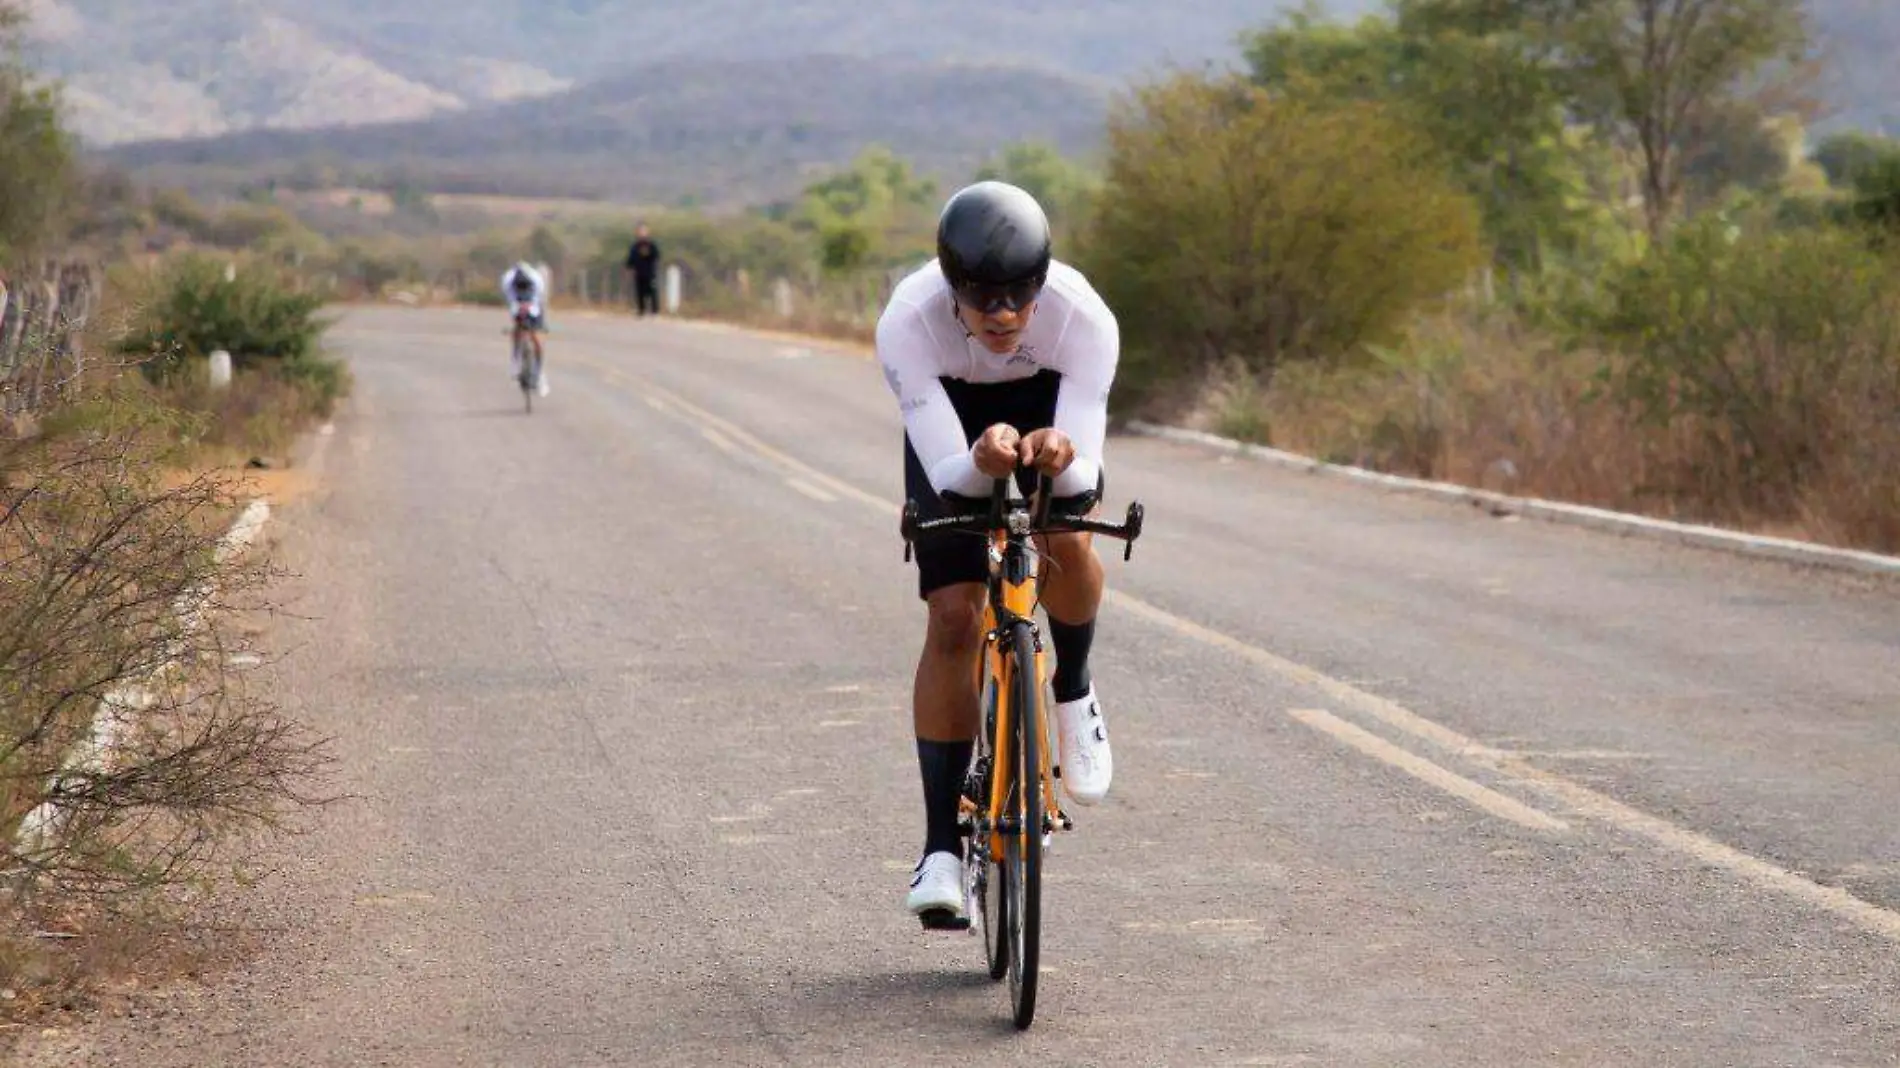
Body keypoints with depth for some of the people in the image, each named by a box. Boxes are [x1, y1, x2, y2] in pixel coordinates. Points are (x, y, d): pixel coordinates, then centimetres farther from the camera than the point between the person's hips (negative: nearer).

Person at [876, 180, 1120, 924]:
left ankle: (1073, 695, 4)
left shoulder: (1084, 318, -36)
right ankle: (942, 844, -4)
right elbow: (947, 472, -37)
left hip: (1050, 402, 0)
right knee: (952, 619, -11)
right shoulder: (908, 321, -37)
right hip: (953, 417, 0)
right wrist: (984, 459, -59)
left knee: (1065, 543, -29)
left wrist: (1063, 459, -59)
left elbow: (1085, 472, -36)